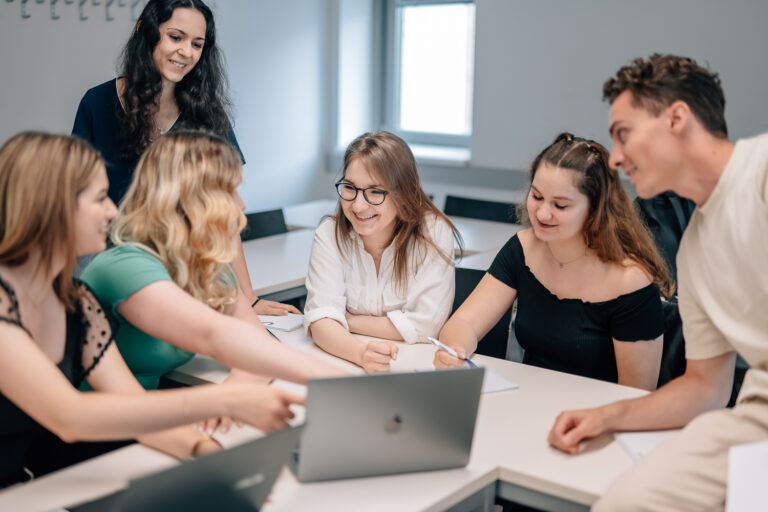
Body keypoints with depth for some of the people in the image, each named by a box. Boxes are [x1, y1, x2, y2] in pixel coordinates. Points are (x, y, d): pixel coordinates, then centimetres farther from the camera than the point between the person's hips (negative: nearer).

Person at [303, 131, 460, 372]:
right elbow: (322, 320, -16)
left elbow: (426, 324, -15)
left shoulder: (434, 232, -11)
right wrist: (361, 352, -36)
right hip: (345, 362, 2)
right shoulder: (329, 235, -6)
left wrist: (348, 320, -10)